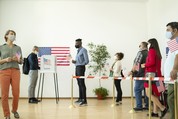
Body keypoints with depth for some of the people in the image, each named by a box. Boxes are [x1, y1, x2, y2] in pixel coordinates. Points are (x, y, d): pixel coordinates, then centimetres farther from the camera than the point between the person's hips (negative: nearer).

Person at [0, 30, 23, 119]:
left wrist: (17, 59, -5)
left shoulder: (18, 48, 13)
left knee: (16, 93, -1)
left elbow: (21, 61, 15)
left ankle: (14, 110, 25)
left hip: (15, 71, 2)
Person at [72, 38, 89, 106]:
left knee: (82, 84, -10)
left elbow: (86, 61, -12)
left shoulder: (83, 50, -7)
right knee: (79, 84, 12)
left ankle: (84, 101, -8)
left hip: (81, 68, -8)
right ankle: (80, 98, 20)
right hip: (77, 68, 8)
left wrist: (81, 65, -14)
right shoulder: (78, 50, 17)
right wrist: (74, 61, 1)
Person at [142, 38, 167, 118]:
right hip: (157, 74, 9)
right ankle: (155, 112, 7)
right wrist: (146, 65, 16)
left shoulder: (151, 51, -7)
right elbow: (156, 64, 17)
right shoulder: (158, 52, 17)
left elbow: (152, 62, -19)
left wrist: (145, 65, -4)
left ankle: (163, 108, -15)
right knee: (155, 94, 7)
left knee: (148, 93, -9)